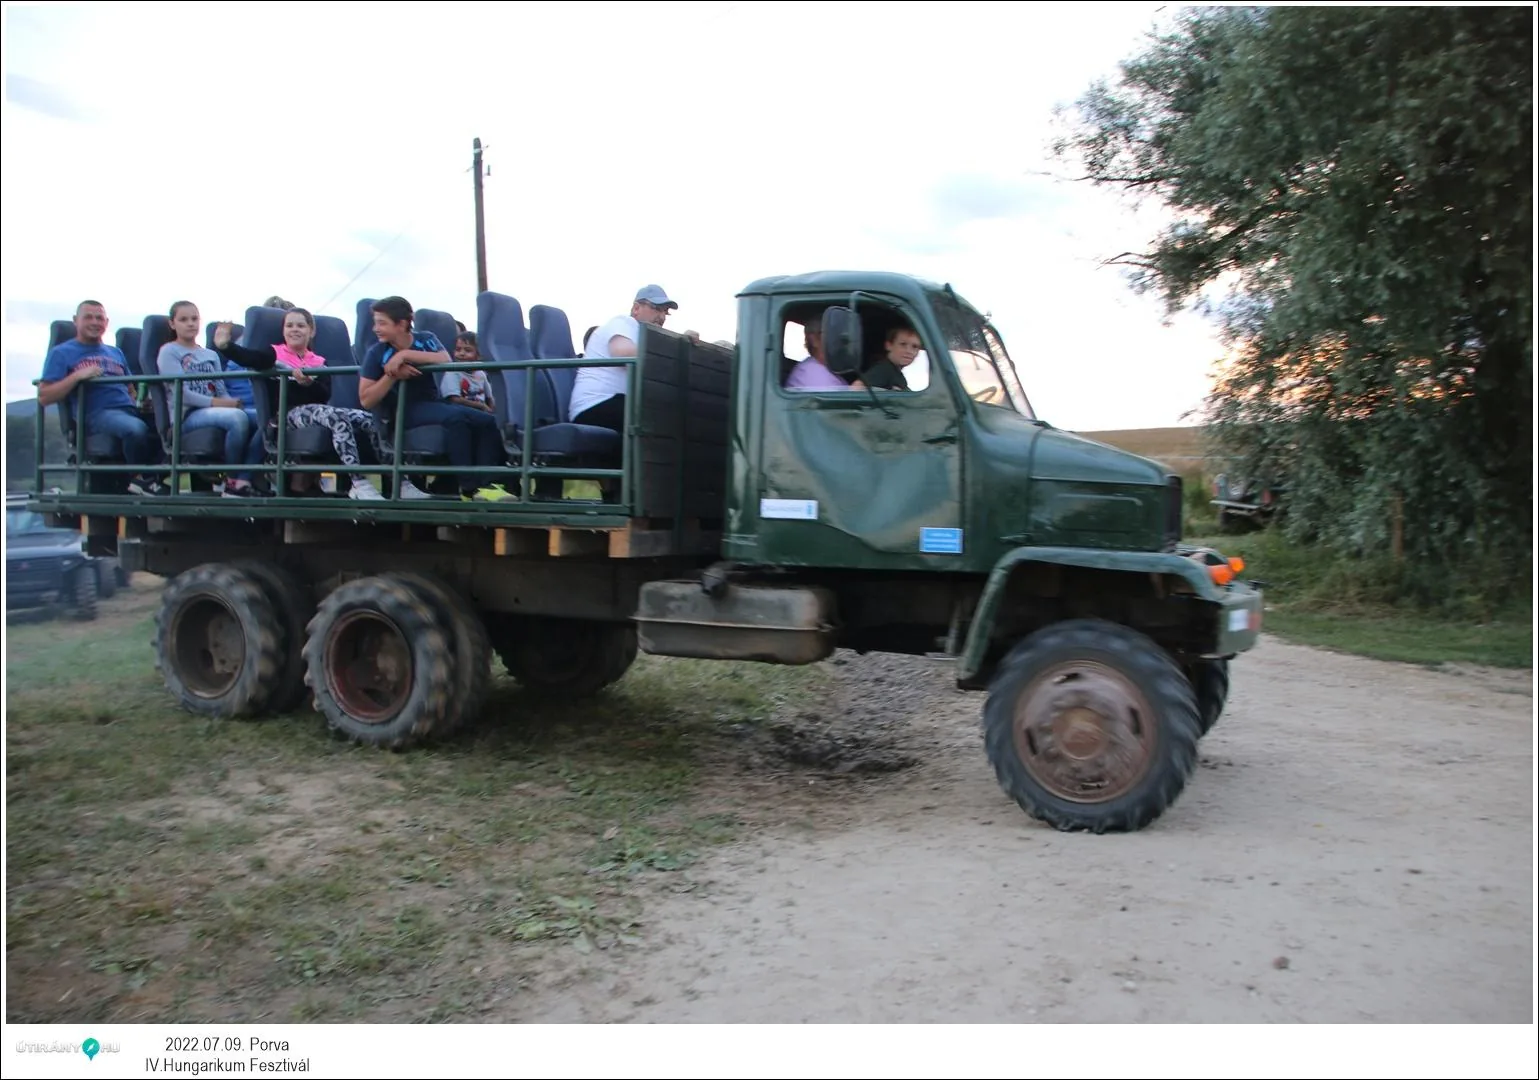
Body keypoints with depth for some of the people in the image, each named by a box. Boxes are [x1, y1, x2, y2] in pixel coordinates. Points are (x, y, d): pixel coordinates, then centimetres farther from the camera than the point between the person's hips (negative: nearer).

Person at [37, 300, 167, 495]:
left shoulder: (116, 352, 29)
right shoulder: (61, 353, 12)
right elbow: (43, 398, 2)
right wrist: (77, 376, -10)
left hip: (128, 409, 6)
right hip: (96, 414, -6)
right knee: (137, 428, -38)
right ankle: (142, 479, -18)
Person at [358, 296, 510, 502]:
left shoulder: (426, 338, 4)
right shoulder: (377, 352, -2)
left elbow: (446, 361, -18)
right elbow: (366, 400, -7)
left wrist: (405, 355, -22)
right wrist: (392, 376, -18)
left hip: (435, 403, 4)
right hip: (405, 410, -4)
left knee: (487, 421, -17)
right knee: (455, 417, -32)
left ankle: (487, 483, -30)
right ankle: (470, 488, -32)